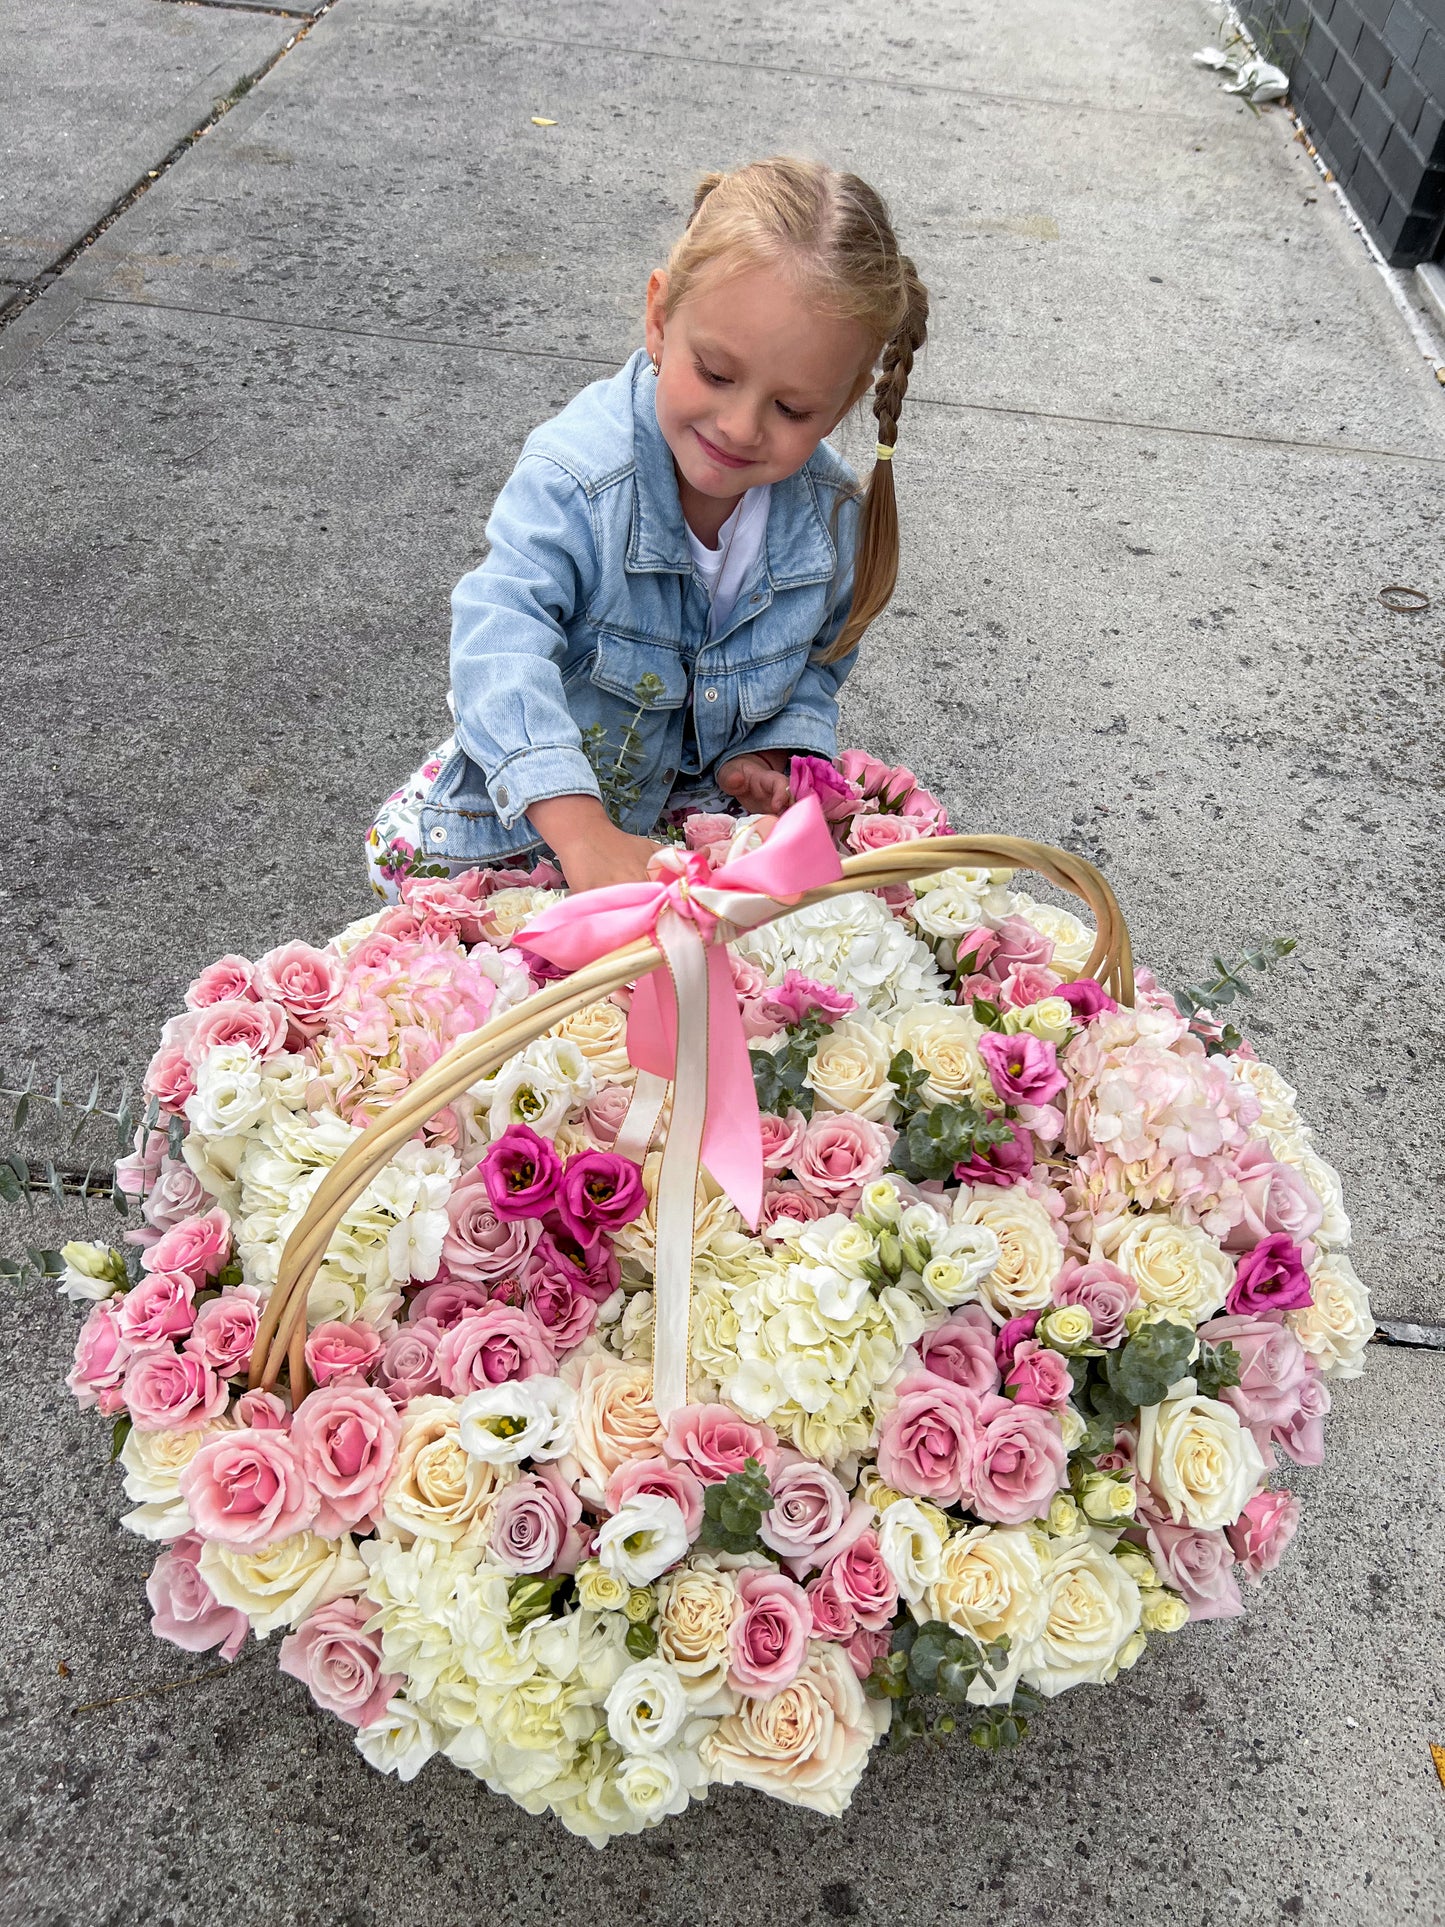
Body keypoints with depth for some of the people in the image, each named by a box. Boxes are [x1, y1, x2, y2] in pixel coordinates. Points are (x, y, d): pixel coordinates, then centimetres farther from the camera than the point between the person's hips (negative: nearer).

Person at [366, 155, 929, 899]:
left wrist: (777, 752, -19)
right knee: (406, 852, -17)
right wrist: (582, 834, -58)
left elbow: (819, 658, 3)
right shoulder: (577, 476, -33)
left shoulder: (835, 511, -16)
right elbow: (502, 642, -45)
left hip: (703, 787, 3)